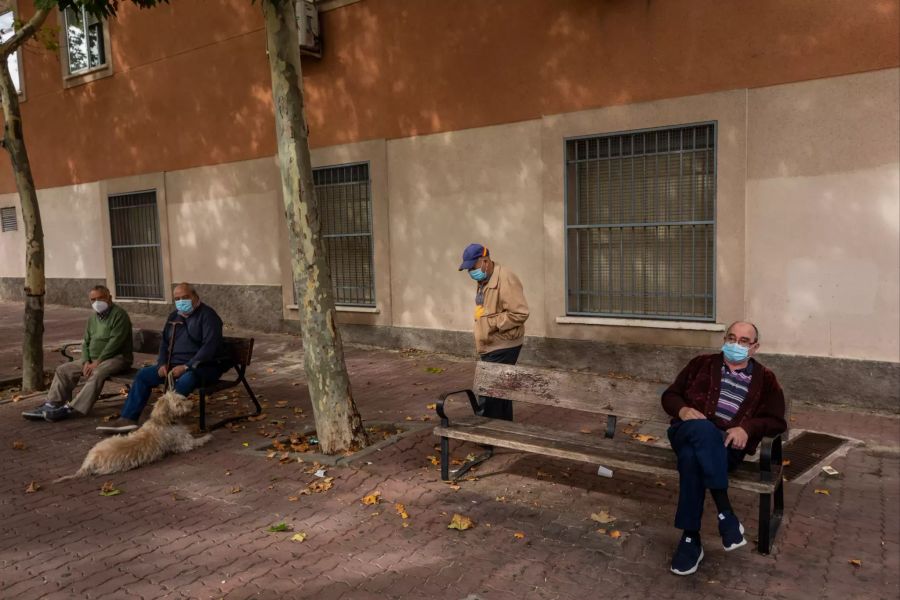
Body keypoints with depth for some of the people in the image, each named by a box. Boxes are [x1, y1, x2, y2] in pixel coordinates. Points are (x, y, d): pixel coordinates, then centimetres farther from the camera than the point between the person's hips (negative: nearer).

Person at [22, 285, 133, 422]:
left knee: (97, 374, -36)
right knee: (63, 370, -1)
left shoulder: (119, 314, -10)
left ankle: (71, 409, -36)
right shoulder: (92, 318, 16)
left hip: (117, 357, -8)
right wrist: (86, 362, -5)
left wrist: (97, 362, -21)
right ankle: (51, 405, -4)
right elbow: (86, 342, 15)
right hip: (94, 359, 9)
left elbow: (115, 342, -19)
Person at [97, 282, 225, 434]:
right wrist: (162, 364, 0)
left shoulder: (207, 315, -10)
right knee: (143, 375, -4)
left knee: (185, 380, -38)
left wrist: (187, 367, -25)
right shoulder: (174, 316, 15)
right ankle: (127, 419, -7)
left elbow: (210, 346, -20)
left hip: (203, 366, -8)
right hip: (174, 364, 8)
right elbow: (165, 342, 20)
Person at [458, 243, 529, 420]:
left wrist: (492, 323, -20)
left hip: (502, 348, -10)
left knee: (489, 395, -7)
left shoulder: (505, 279, -19)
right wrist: (479, 347, 17)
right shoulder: (483, 281, 13)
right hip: (490, 348, 10)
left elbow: (520, 313, -24)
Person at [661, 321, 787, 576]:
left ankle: (690, 538, -30)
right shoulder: (702, 363, 20)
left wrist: (747, 429, -10)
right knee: (703, 428, -39)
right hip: (689, 431, 1)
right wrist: (682, 410, -7)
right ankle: (725, 510, -37)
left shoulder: (765, 379, 19)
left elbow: (776, 421, 11)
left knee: (692, 456, -38)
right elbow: (670, 395, 18)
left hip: (727, 442, -1)